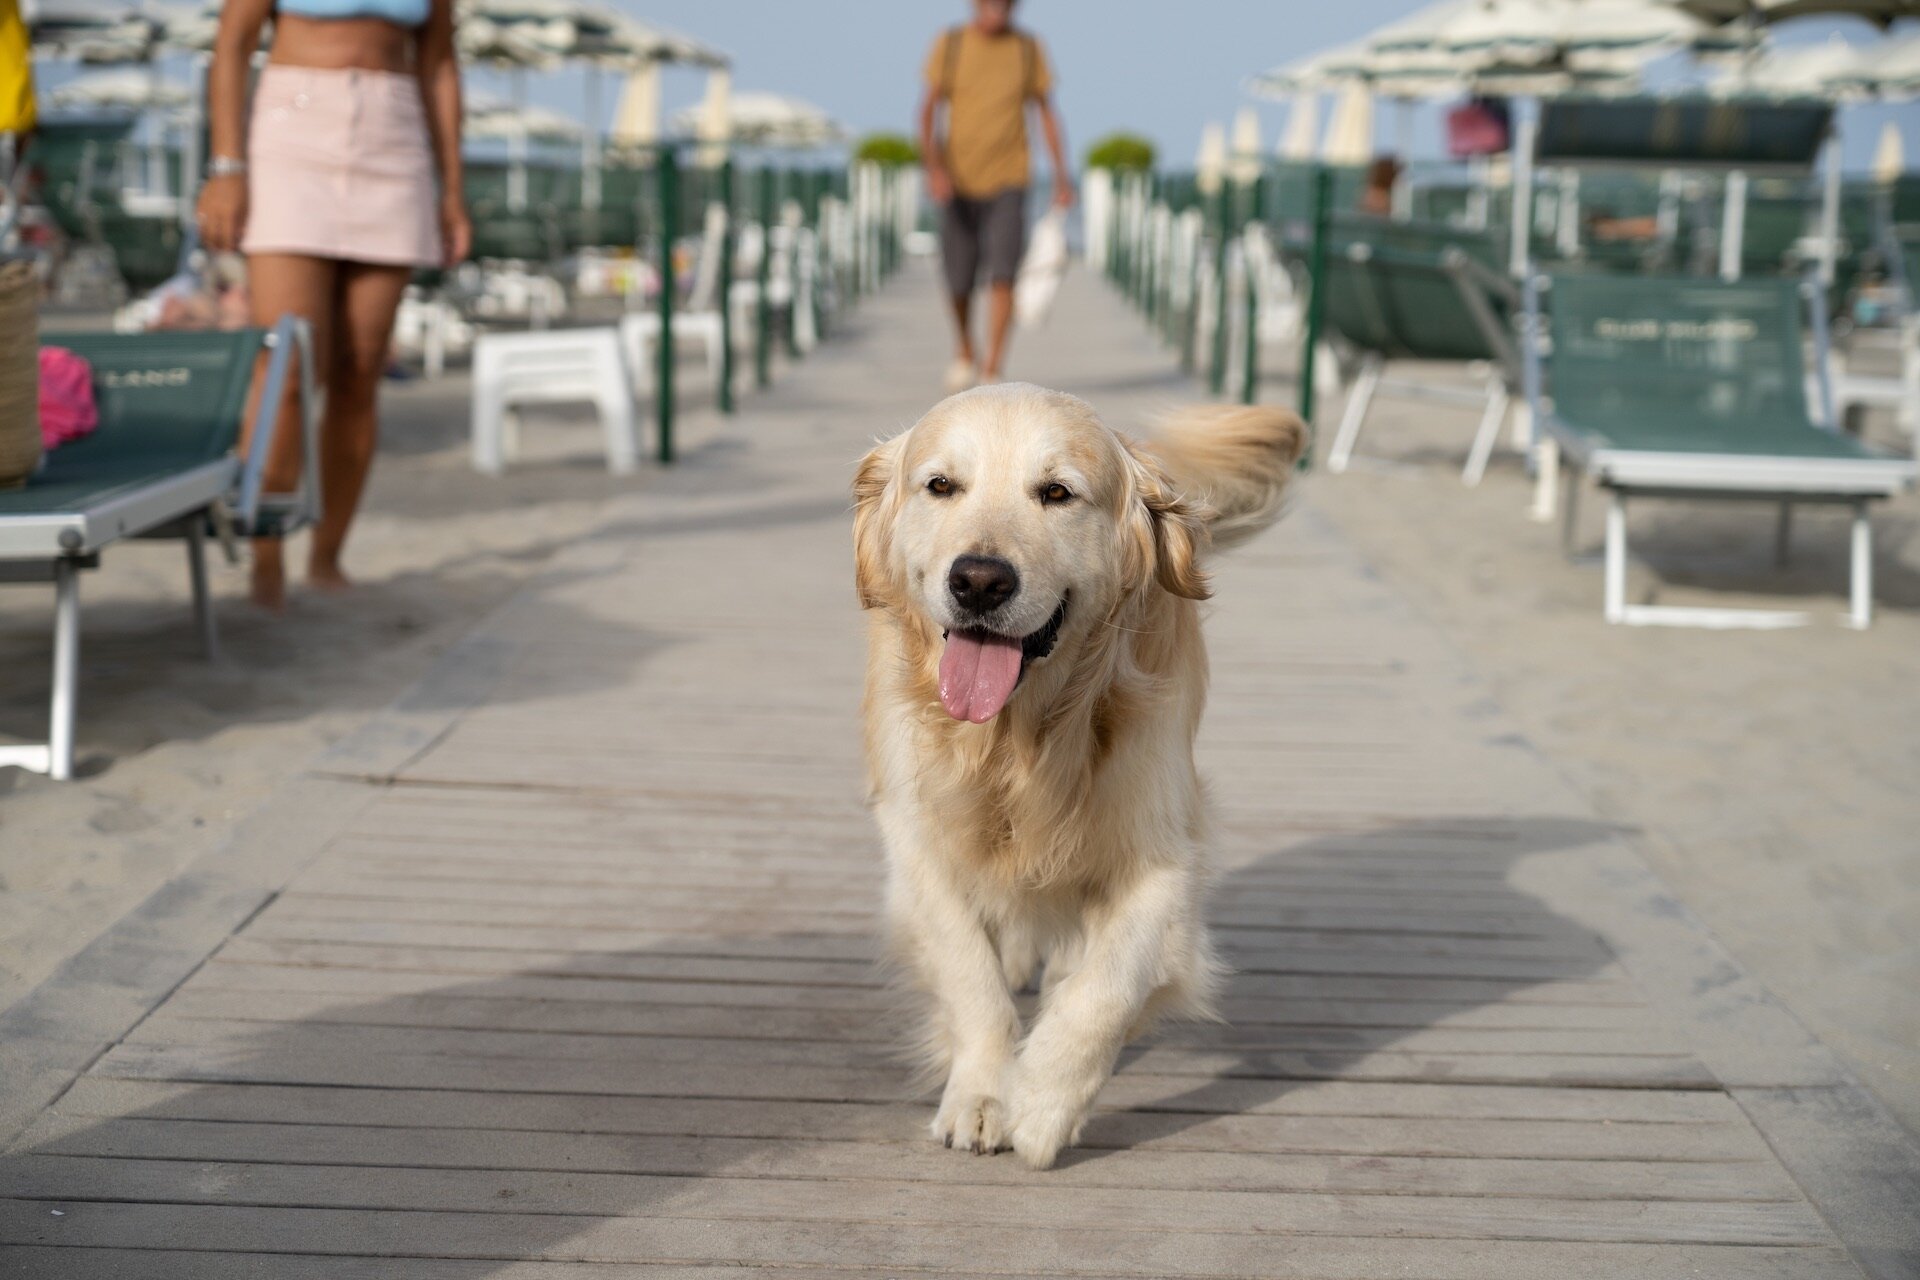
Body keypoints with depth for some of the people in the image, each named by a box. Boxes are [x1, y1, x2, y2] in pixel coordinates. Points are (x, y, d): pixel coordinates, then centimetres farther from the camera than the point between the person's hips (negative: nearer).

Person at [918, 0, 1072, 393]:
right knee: (959, 282, 5)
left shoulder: (1029, 49, 0)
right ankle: (964, 351, 35)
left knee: (1002, 275, -16)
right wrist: (934, 166, -19)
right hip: (958, 183, 0)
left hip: (1008, 183, 0)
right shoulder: (950, 44, -3)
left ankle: (992, 373, -14)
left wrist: (1062, 176, 4)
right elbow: (929, 111, -5)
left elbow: (1047, 112, 7)